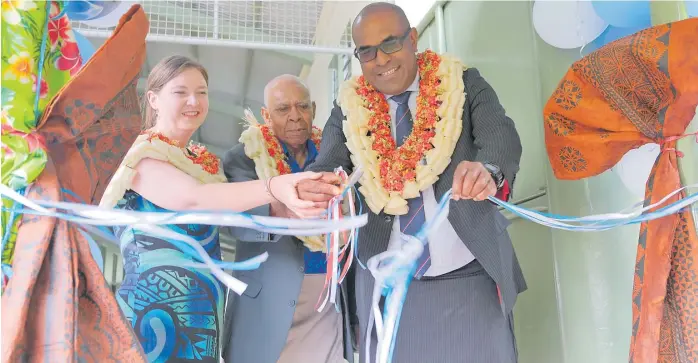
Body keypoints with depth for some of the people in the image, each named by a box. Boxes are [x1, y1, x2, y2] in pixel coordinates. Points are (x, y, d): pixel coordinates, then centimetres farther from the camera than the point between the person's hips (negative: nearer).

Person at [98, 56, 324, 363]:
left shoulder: (205, 160, 12)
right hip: (156, 312, -7)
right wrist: (275, 187, -46)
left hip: (202, 312, 7)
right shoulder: (142, 156, -12)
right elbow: (193, 199, -31)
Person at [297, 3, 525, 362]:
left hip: (470, 278, -1)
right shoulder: (349, 111, 6)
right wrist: (309, 189, -31)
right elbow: (326, 167, -7)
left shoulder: (466, 85, 2)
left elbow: (502, 137, -14)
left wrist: (488, 171, -37)